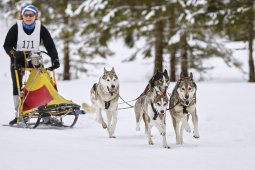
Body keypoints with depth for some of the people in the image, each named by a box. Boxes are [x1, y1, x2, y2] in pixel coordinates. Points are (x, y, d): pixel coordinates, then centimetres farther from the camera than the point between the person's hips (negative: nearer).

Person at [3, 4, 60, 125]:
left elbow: (50, 46, -9)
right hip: (18, 61, 0)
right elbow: (7, 45, -9)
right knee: (17, 86, -3)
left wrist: (55, 59, -24)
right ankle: (19, 114, 1)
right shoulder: (15, 28, -12)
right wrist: (13, 53, -30)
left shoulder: (41, 28, -9)